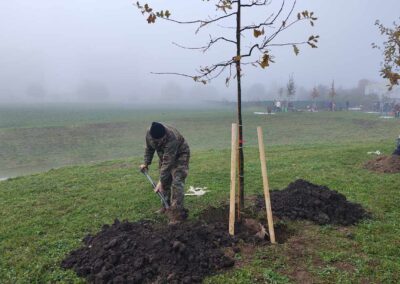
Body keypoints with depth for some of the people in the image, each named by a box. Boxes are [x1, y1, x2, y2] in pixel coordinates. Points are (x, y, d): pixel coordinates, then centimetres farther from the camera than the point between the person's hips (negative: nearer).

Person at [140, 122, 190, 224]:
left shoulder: (172, 138, -40)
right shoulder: (149, 133, -20)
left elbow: (167, 163, -38)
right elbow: (149, 148, 3)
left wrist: (161, 182, -35)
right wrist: (146, 163, -1)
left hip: (179, 155, -6)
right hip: (164, 155, 7)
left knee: (176, 183, -17)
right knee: (165, 181, 8)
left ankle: (177, 213, -15)